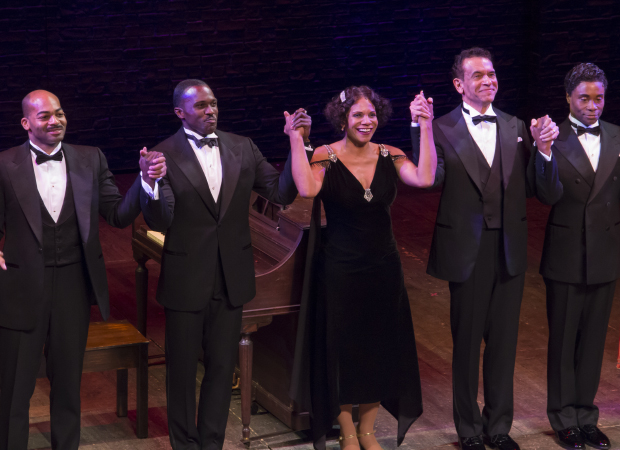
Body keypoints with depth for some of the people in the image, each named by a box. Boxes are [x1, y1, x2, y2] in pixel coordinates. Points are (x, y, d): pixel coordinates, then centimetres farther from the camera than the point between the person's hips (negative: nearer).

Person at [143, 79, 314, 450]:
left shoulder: (242, 148, 1)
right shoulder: (165, 155, -11)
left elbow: (282, 193, -2)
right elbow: (160, 223, -18)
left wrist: (300, 145, -14)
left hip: (231, 278, 3)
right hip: (186, 279, -3)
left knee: (222, 367, 14)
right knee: (182, 369, 11)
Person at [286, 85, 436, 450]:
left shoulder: (389, 157, -2)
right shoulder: (326, 159, -11)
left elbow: (424, 178, -20)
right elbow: (307, 189, -32)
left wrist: (426, 127, -20)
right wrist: (296, 140, -31)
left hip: (383, 268, 4)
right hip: (340, 269, -3)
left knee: (380, 350, 12)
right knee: (342, 349, 7)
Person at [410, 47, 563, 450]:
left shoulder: (516, 129, 4)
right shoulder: (442, 130, -8)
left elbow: (547, 192, 0)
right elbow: (430, 179, -24)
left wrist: (544, 150, -17)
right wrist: (419, 129, -33)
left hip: (510, 251, 3)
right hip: (467, 251, -3)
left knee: (504, 341, 13)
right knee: (466, 342, 10)